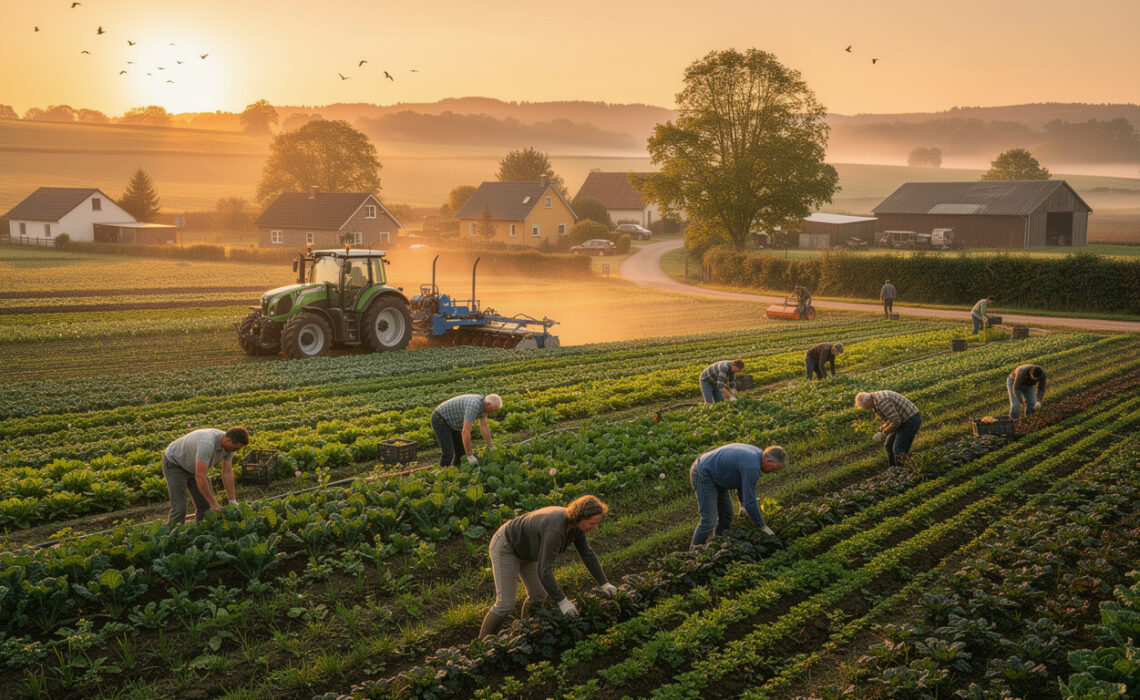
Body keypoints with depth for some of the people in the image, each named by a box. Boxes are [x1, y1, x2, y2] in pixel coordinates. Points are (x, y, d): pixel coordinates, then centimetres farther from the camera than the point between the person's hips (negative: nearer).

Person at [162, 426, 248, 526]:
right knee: (179, 507, -15)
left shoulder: (228, 443, -17)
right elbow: (200, 477, -40)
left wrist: (233, 502, -10)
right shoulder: (207, 444, -43)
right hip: (174, 464, -8)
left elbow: (227, 473, -8)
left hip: (193, 466, 8)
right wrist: (214, 504, -33)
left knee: (205, 504, 2)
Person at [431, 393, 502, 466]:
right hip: (440, 419, -10)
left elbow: (484, 427, 4)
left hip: (451, 421, 10)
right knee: (448, 454, -17)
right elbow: (465, 432, -37)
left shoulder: (483, 402, -5)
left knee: (462, 452, 8)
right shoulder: (474, 406, -36)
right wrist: (470, 456, -30)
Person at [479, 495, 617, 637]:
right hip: (505, 547, -9)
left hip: (524, 549, 9)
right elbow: (544, 570, -36)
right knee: (505, 604, -11)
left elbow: (587, 553, 2)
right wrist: (562, 601, -33)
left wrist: (604, 583, 3)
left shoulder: (575, 522, -13)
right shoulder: (555, 530, -40)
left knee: (539, 595, 13)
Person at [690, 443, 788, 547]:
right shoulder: (752, 467, -29)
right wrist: (762, 527, -15)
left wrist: (743, 504, 8)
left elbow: (742, 480, 15)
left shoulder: (757, 452, 0)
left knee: (726, 517, 11)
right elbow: (750, 501, -25)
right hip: (703, 475, -10)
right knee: (709, 521, -14)